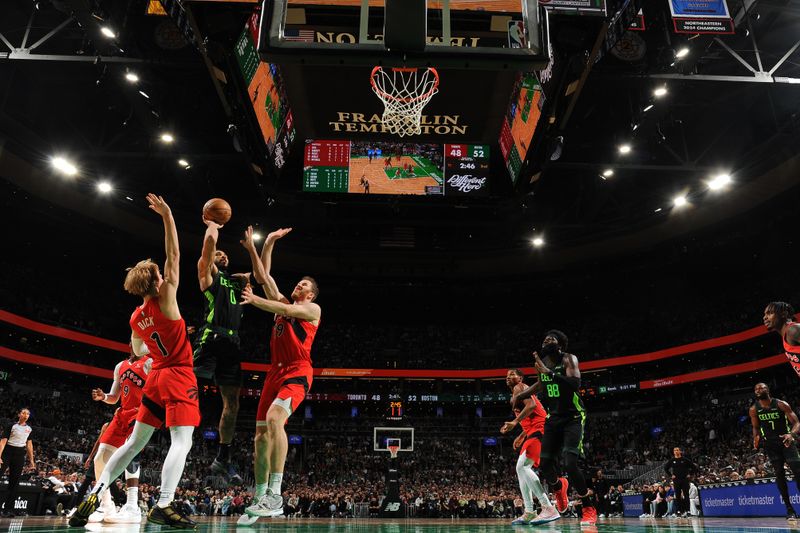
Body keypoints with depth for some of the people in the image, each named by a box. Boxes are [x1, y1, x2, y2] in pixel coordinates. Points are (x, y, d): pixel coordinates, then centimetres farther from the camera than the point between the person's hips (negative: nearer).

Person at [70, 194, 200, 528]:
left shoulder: (136, 317, 8)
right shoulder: (165, 299, -10)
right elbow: (174, 255, -12)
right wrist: (167, 216, -11)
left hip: (156, 376, 7)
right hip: (179, 375, -7)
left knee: (135, 441, 15)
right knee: (182, 441, -11)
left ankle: (96, 493, 11)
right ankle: (163, 506, -23)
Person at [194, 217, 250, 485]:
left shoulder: (236, 281, 28)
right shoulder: (208, 273, 10)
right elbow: (209, 243, -1)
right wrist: (213, 223, 14)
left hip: (232, 343, 6)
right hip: (211, 338, -6)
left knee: (232, 403, 6)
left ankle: (223, 459, 16)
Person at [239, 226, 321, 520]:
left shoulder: (313, 309, 6)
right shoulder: (283, 302, 23)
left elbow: (286, 311, -13)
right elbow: (263, 277, 17)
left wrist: (255, 300, -18)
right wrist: (266, 244, 13)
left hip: (297, 373, -7)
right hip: (275, 372, 7)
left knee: (274, 418, -30)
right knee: (261, 434, 2)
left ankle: (275, 495, -32)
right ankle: (259, 498, 9)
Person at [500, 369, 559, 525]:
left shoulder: (519, 388, -2)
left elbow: (531, 405, -21)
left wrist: (515, 422, -24)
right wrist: (521, 437, 32)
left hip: (539, 430, -11)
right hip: (534, 431, 11)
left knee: (522, 467, -21)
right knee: (521, 469, 13)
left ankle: (549, 509, -27)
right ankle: (529, 513, 13)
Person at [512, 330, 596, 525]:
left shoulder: (568, 359, -15)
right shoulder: (542, 362, 4)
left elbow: (575, 383, -33)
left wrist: (549, 372, -37)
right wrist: (520, 395, 21)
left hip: (573, 418, -6)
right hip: (553, 418, 6)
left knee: (569, 463, -21)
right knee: (544, 463, 2)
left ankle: (589, 509, -2)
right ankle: (559, 487, 37)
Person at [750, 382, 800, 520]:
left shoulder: (781, 404, -10)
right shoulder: (754, 409, -2)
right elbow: (756, 427, 12)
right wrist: (756, 437, -10)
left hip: (786, 441, -2)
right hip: (770, 444, 2)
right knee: (779, 474, -3)